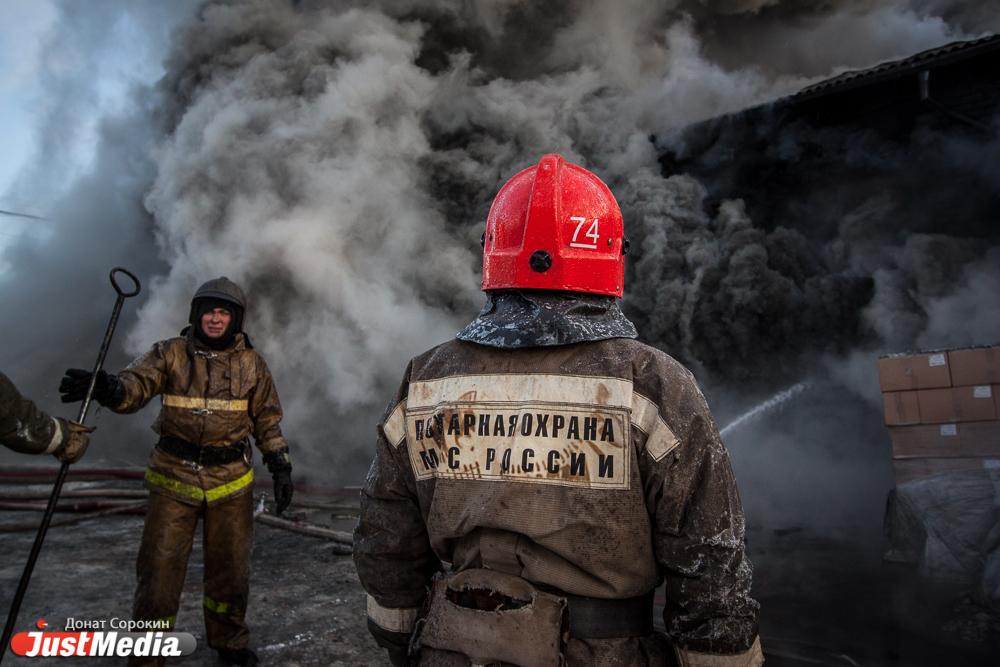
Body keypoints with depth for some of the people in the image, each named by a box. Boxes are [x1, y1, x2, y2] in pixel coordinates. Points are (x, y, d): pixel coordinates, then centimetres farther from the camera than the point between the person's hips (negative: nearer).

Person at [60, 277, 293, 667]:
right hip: (174, 478, -1)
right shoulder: (171, 353, -3)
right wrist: (109, 388, -43)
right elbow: (137, 383, -20)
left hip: (231, 479, 1)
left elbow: (267, 421, 6)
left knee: (231, 566, 13)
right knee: (159, 568, 2)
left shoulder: (251, 362, 1)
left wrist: (281, 468, 2)